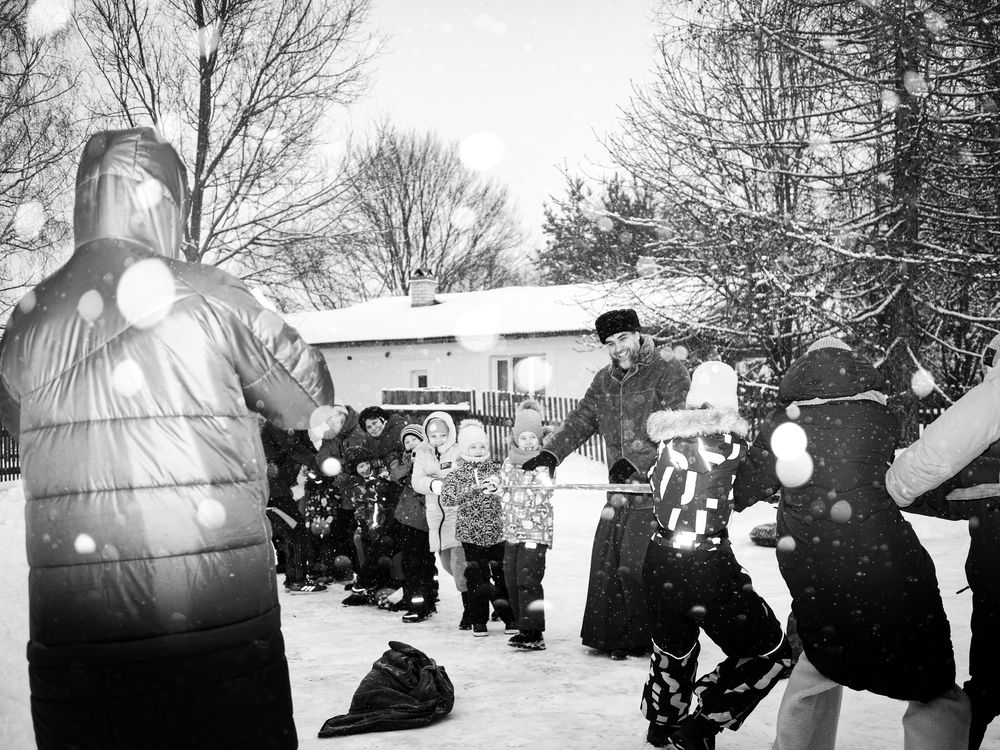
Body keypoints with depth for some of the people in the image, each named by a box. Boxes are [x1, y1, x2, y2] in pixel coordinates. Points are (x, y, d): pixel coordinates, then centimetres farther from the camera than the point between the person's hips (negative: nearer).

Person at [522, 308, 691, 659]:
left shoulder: (670, 373, -8)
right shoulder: (604, 381, 14)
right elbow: (581, 420, 15)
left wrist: (636, 461, -25)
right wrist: (551, 452, 0)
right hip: (621, 487, 7)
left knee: (635, 565, -10)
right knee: (605, 561, 4)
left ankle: (645, 638, 7)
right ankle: (608, 634, 16)